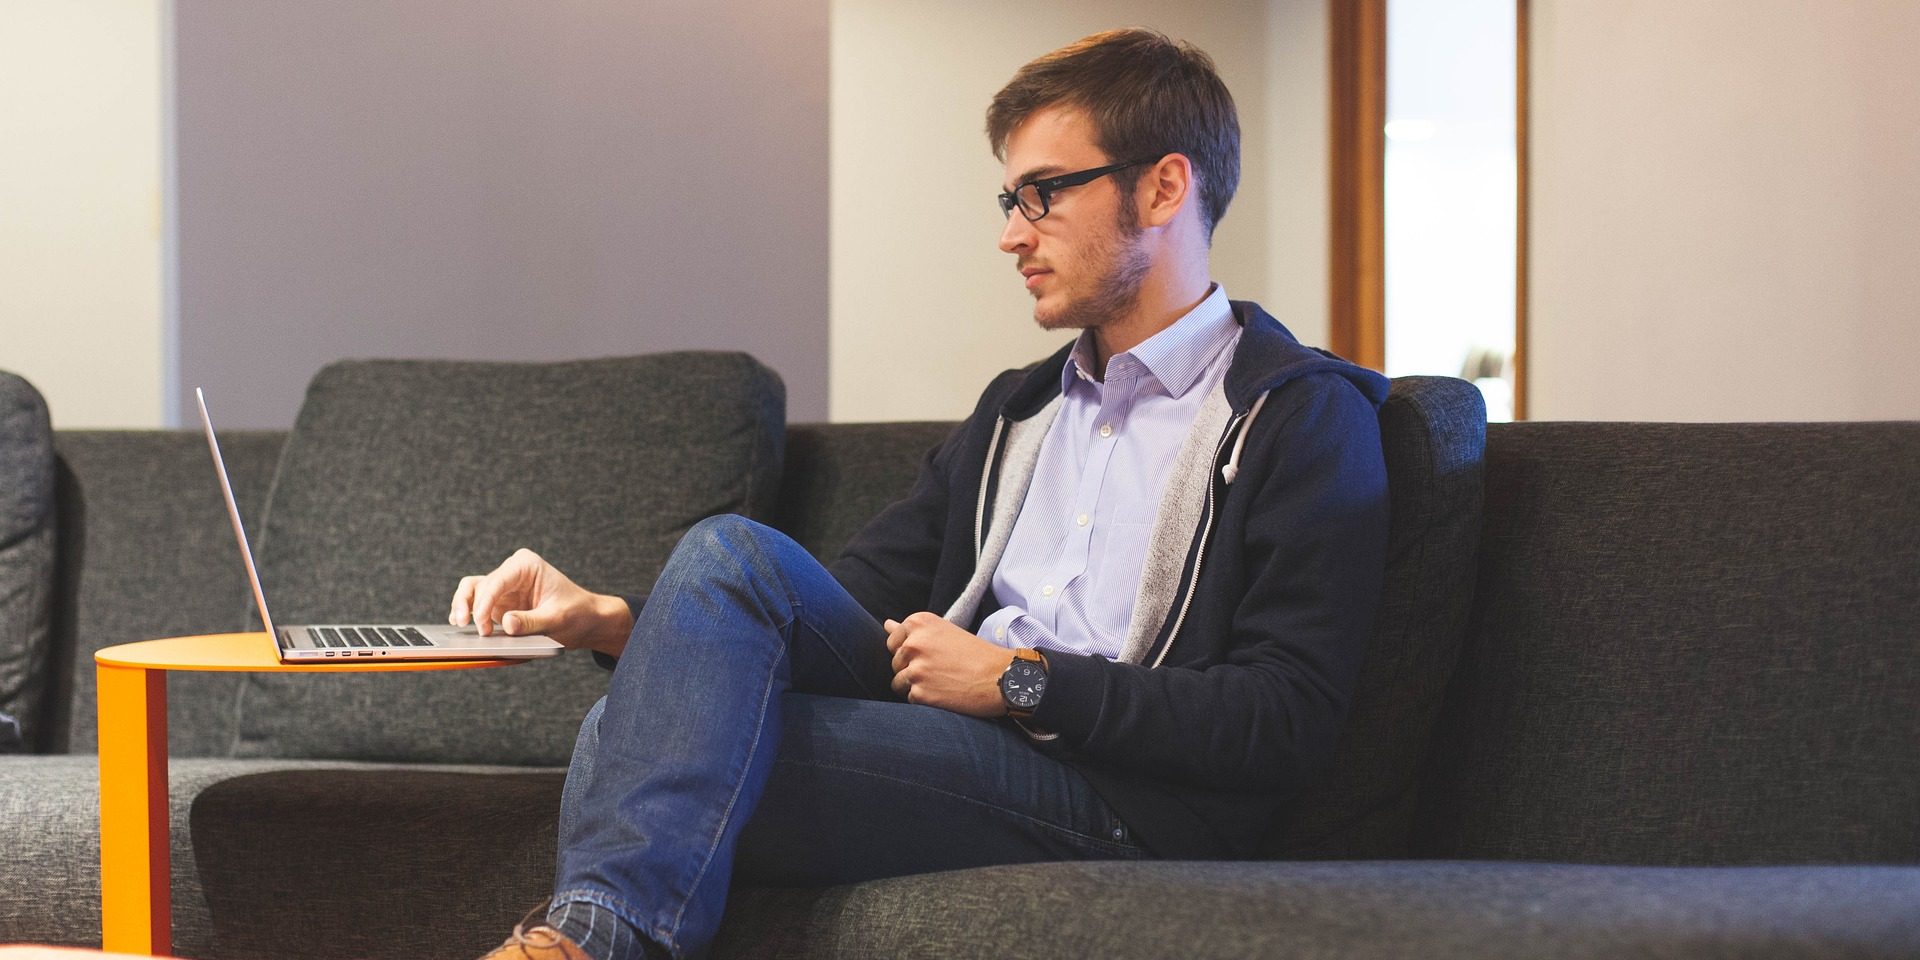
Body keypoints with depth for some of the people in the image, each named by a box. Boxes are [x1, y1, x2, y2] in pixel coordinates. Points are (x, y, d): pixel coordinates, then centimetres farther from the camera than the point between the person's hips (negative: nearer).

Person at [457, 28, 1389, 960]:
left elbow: (1286, 719, -12)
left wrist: (1023, 680, -11)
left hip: (1117, 796, -7)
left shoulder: (1303, 416, -1)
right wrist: (621, 621, 2)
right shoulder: (1016, 410, 25)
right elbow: (851, 601, 18)